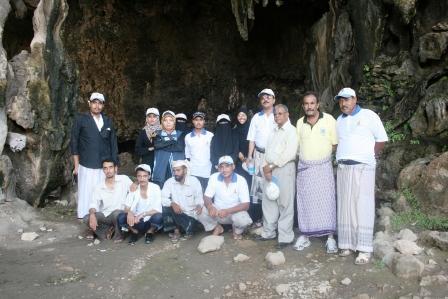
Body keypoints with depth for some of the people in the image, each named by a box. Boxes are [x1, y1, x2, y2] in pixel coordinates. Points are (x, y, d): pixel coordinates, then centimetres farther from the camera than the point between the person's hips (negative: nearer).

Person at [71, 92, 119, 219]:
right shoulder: (81, 119, 3)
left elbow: (113, 144, 13)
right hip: (87, 166, -2)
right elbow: (74, 142, 2)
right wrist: (76, 165, -2)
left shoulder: (108, 121, 12)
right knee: (86, 195, -3)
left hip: (105, 167, 3)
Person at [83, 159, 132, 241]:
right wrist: (92, 215, -32)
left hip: (119, 214, -2)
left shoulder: (124, 179, -5)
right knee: (86, 219, -21)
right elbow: (93, 203, -10)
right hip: (104, 215, 3)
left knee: (117, 213, -36)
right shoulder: (98, 187, 1)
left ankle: (118, 234, -7)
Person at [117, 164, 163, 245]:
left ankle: (150, 232, -2)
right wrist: (129, 212, -31)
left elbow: (157, 210, -18)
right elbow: (126, 207, -7)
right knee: (121, 217, -25)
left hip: (150, 221, -2)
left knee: (158, 217, -35)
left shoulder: (155, 188, -12)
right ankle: (135, 232, 4)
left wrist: (142, 214, -33)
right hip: (137, 221, 2)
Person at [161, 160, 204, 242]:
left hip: (191, 215, -2)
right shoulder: (169, 182, -8)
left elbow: (199, 197, -7)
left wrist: (199, 205, -29)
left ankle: (178, 230, 9)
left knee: (189, 229, -29)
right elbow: (163, 198, -14)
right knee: (165, 208, -28)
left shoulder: (194, 181, -10)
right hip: (177, 213, 2)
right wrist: (172, 203, -34)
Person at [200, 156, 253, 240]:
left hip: (235, 212, -2)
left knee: (244, 221, -34)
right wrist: (210, 207, -35)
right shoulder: (214, 178, -12)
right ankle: (217, 228, 6)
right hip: (217, 211, 2)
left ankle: (237, 231, 6)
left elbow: (246, 205, -21)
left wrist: (228, 211, -36)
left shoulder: (241, 180, -18)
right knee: (201, 212, -25)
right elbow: (207, 198, -10)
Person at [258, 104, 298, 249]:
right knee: (268, 201, 11)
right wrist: (265, 167, -1)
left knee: (285, 203, -3)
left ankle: (285, 237, 5)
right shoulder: (274, 131, 19)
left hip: (284, 168, -8)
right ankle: (268, 232, 24)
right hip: (270, 170, 8)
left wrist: (272, 166, -13)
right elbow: (268, 150, 15)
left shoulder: (291, 131, -6)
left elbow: (289, 154, -15)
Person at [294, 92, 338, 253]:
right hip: (304, 167, 3)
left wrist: (321, 154, -1)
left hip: (323, 166, -3)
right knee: (305, 201, 7)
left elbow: (335, 144, -1)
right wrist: (307, 155, 4)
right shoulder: (300, 123, 5)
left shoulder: (329, 119, -6)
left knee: (326, 201, -1)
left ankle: (330, 237, 8)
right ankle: (305, 235, 16)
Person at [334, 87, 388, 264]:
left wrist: (368, 157, 2)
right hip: (343, 168, 5)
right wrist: (342, 157, 6)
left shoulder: (369, 116, 0)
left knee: (363, 207, -6)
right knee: (345, 207, 5)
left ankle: (364, 249, -3)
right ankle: (347, 244, 12)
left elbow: (382, 140, 1)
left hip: (363, 167, -5)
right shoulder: (339, 120, 15)